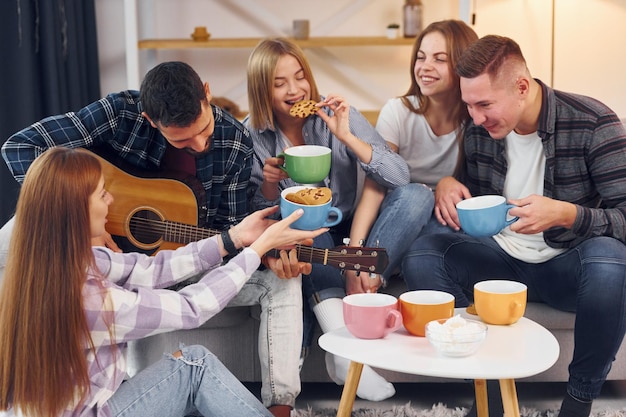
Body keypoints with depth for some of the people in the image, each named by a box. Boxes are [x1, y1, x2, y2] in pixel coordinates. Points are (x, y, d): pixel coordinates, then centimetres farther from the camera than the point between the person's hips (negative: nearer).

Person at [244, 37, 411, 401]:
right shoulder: (251, 136, -5)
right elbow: (259, 215, 0)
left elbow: (401, 179, -16)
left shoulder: (336, 116, -7)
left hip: (346, 237, 1)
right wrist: (269, 184, -21)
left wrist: (347, 136, -26)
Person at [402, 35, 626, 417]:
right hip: (501, 256, 4)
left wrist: (566, 214, -36)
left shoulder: (593, 124, -15)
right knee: (421, 256, -22)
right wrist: (448, 185, -8)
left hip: (565, 265, -3)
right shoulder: (479, 129, -2)